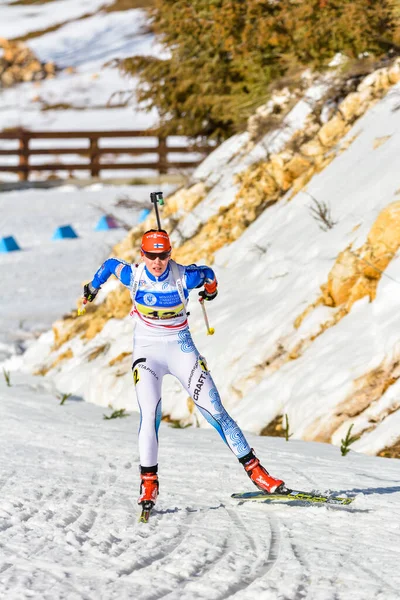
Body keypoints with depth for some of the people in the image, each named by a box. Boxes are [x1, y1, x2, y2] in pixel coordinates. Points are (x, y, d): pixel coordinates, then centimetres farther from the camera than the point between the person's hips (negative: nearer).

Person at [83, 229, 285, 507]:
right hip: (148, 350, 0)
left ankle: (255, 470, 1)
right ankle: (149, 484, -8)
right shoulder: (133, 275, -15)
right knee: (150, 415, -18)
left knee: (215, 411, -3)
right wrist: (93, 287, 27)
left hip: (181, 349, 0)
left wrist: (211, 289, 28)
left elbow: (208, 274, 5)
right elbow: (110, 264, 7)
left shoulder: (184, 276, -18)